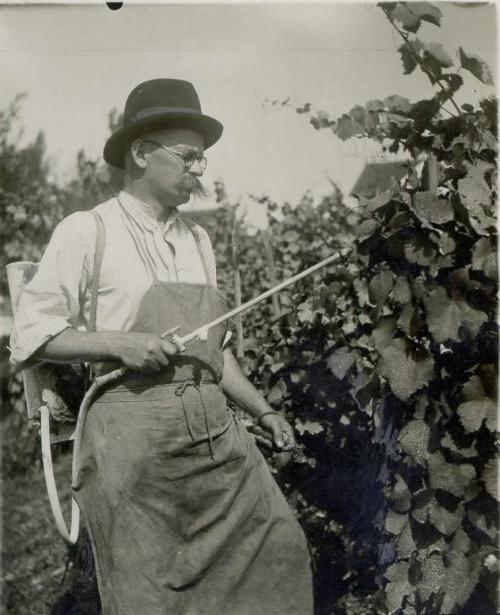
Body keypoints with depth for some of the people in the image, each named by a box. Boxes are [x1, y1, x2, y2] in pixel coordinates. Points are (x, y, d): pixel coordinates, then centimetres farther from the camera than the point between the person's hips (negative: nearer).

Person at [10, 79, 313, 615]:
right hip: (133, 430, -5)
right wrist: (120, 342, -17)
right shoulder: (86, 231, -3)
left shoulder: (198, 239, 14)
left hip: (214, 426, 6)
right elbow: (30, 335, -4)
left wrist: (262, 410, 12)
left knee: (278, 546, 4)